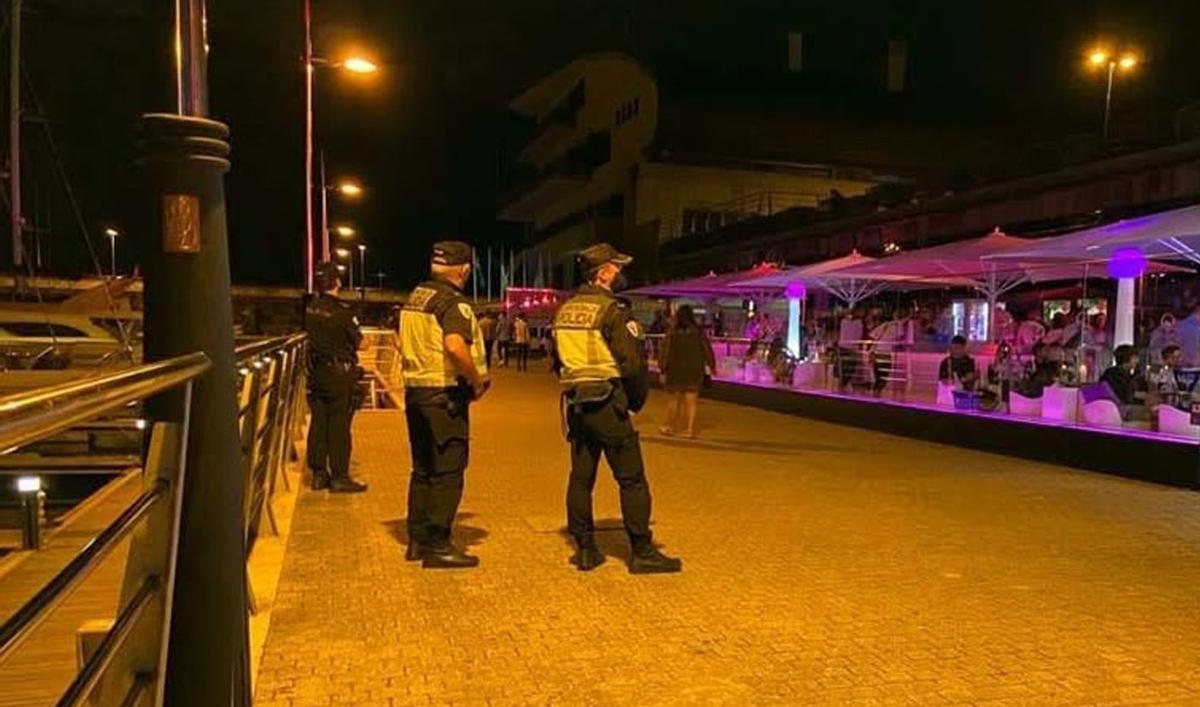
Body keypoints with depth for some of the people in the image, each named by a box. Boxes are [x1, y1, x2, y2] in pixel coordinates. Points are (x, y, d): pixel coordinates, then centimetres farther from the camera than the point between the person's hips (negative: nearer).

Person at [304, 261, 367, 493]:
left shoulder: (309, 308, 2)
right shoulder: (342, 311, -15)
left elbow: (308, 337, 12)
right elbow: (359, 343, -7)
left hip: (315, 373, 6)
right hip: (339, 373, -6)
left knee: (318, 423, 11)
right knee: (339, 426, -1)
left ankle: (318, 474, 18)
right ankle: (339, 477, 3)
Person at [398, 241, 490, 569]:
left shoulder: (414, 298, 13)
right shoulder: (453, 303, -15)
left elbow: (403, 343, 22)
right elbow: (455, 347, -30)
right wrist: (477, 382, -19)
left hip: (415, 391, 9)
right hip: (444, 395, -9)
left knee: (423, 469, 17)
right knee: (448, 472, -2)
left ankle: (418, 539, 24)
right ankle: (437, 545, 2)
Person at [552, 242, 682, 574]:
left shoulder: (565, 310, 10)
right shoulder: (612, 311, -13)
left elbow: (558, 359, 18)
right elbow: (634, 365, -18)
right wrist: (637, 400, -2)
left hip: (575, 405, 8)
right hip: (607, 405, -7)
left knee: (580, 478, 12)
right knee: (632, 480, 1)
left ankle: (585, 549, 18)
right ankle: (642, 552, 6)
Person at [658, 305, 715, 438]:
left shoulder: (671, 333, -7)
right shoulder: (699, 332, -6)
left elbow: (665, 353, -6)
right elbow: (707, 350, -3)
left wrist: (663, 371, 0)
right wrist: (711, 365, 8)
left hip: (675, 371, 0)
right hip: (694, 371, 0)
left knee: (675, 400, 13)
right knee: (691, 402, 4)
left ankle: (670, 427, 21)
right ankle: (689, 429, 2)